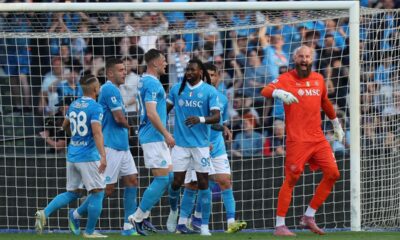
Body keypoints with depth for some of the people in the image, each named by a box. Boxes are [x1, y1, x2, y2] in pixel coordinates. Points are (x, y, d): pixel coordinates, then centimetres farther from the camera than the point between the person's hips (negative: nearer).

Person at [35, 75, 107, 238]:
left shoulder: (73, 105, 10)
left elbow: (65, 126, 25)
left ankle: (45, 213, -3)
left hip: (72, 155, 7)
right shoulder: (95, 108, -12)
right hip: (89, 157, -7)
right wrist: (103, 156, -29)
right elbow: (97, 133, -23)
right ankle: (90, 231, 5)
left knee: (72, 193, 15)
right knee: (97, 192, 3)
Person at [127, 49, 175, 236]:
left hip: (154, 137, 10)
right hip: (154, 137, -10)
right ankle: (138, 217, -6)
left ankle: (140, 216, 11)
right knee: (162, 178, -9)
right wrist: (166, 134, -19)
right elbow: (151, 113, -24)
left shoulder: (145, 81, 17)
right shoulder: (152, 83, -15)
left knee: (166, 176, 11)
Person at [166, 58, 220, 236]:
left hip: (201, 143, -2)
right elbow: (166, 109, 17)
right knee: (177, 181, -1)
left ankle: (204, 226, 3)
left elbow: (216, 117, -11)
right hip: (180, 143, 2)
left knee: (203, 183, -1)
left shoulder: (209, 91, -4)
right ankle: (173, 211, 29)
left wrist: (201, 119, -29)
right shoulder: (177, 89, 5)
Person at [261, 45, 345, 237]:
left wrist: (336, 123, 37)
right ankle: (279, 226, -5)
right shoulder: (286, 79, -4)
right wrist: (279, 92, -41)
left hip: (318, 138, 6)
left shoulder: (318, 79, 13)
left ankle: (308, 217, 10)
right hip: (297, 139, -6)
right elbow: (265, 91, -20)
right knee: (291, 179, -10)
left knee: (333, 174, -1)